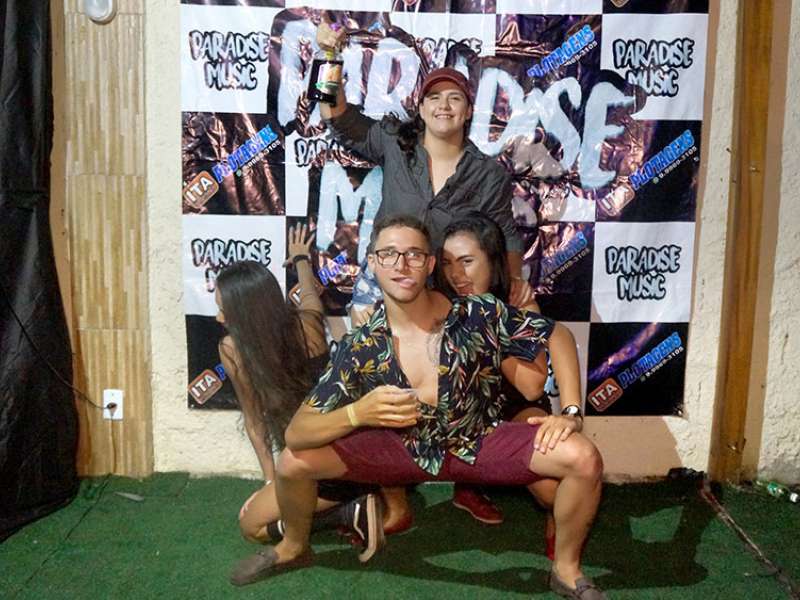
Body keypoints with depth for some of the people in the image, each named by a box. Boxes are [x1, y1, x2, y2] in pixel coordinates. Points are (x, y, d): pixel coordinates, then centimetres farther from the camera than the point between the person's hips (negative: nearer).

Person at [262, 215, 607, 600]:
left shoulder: (481, 315, -20)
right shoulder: (359, 348, -17)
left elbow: (555, 336, -5)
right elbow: (296, 433, -18)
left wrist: (571, 411, -17)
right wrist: (358, 413, -38)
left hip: (479, 444, 0)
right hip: (405, 449, 1)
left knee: (584, 459, -22)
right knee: (293, 463, -12)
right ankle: (294, 548, 22)